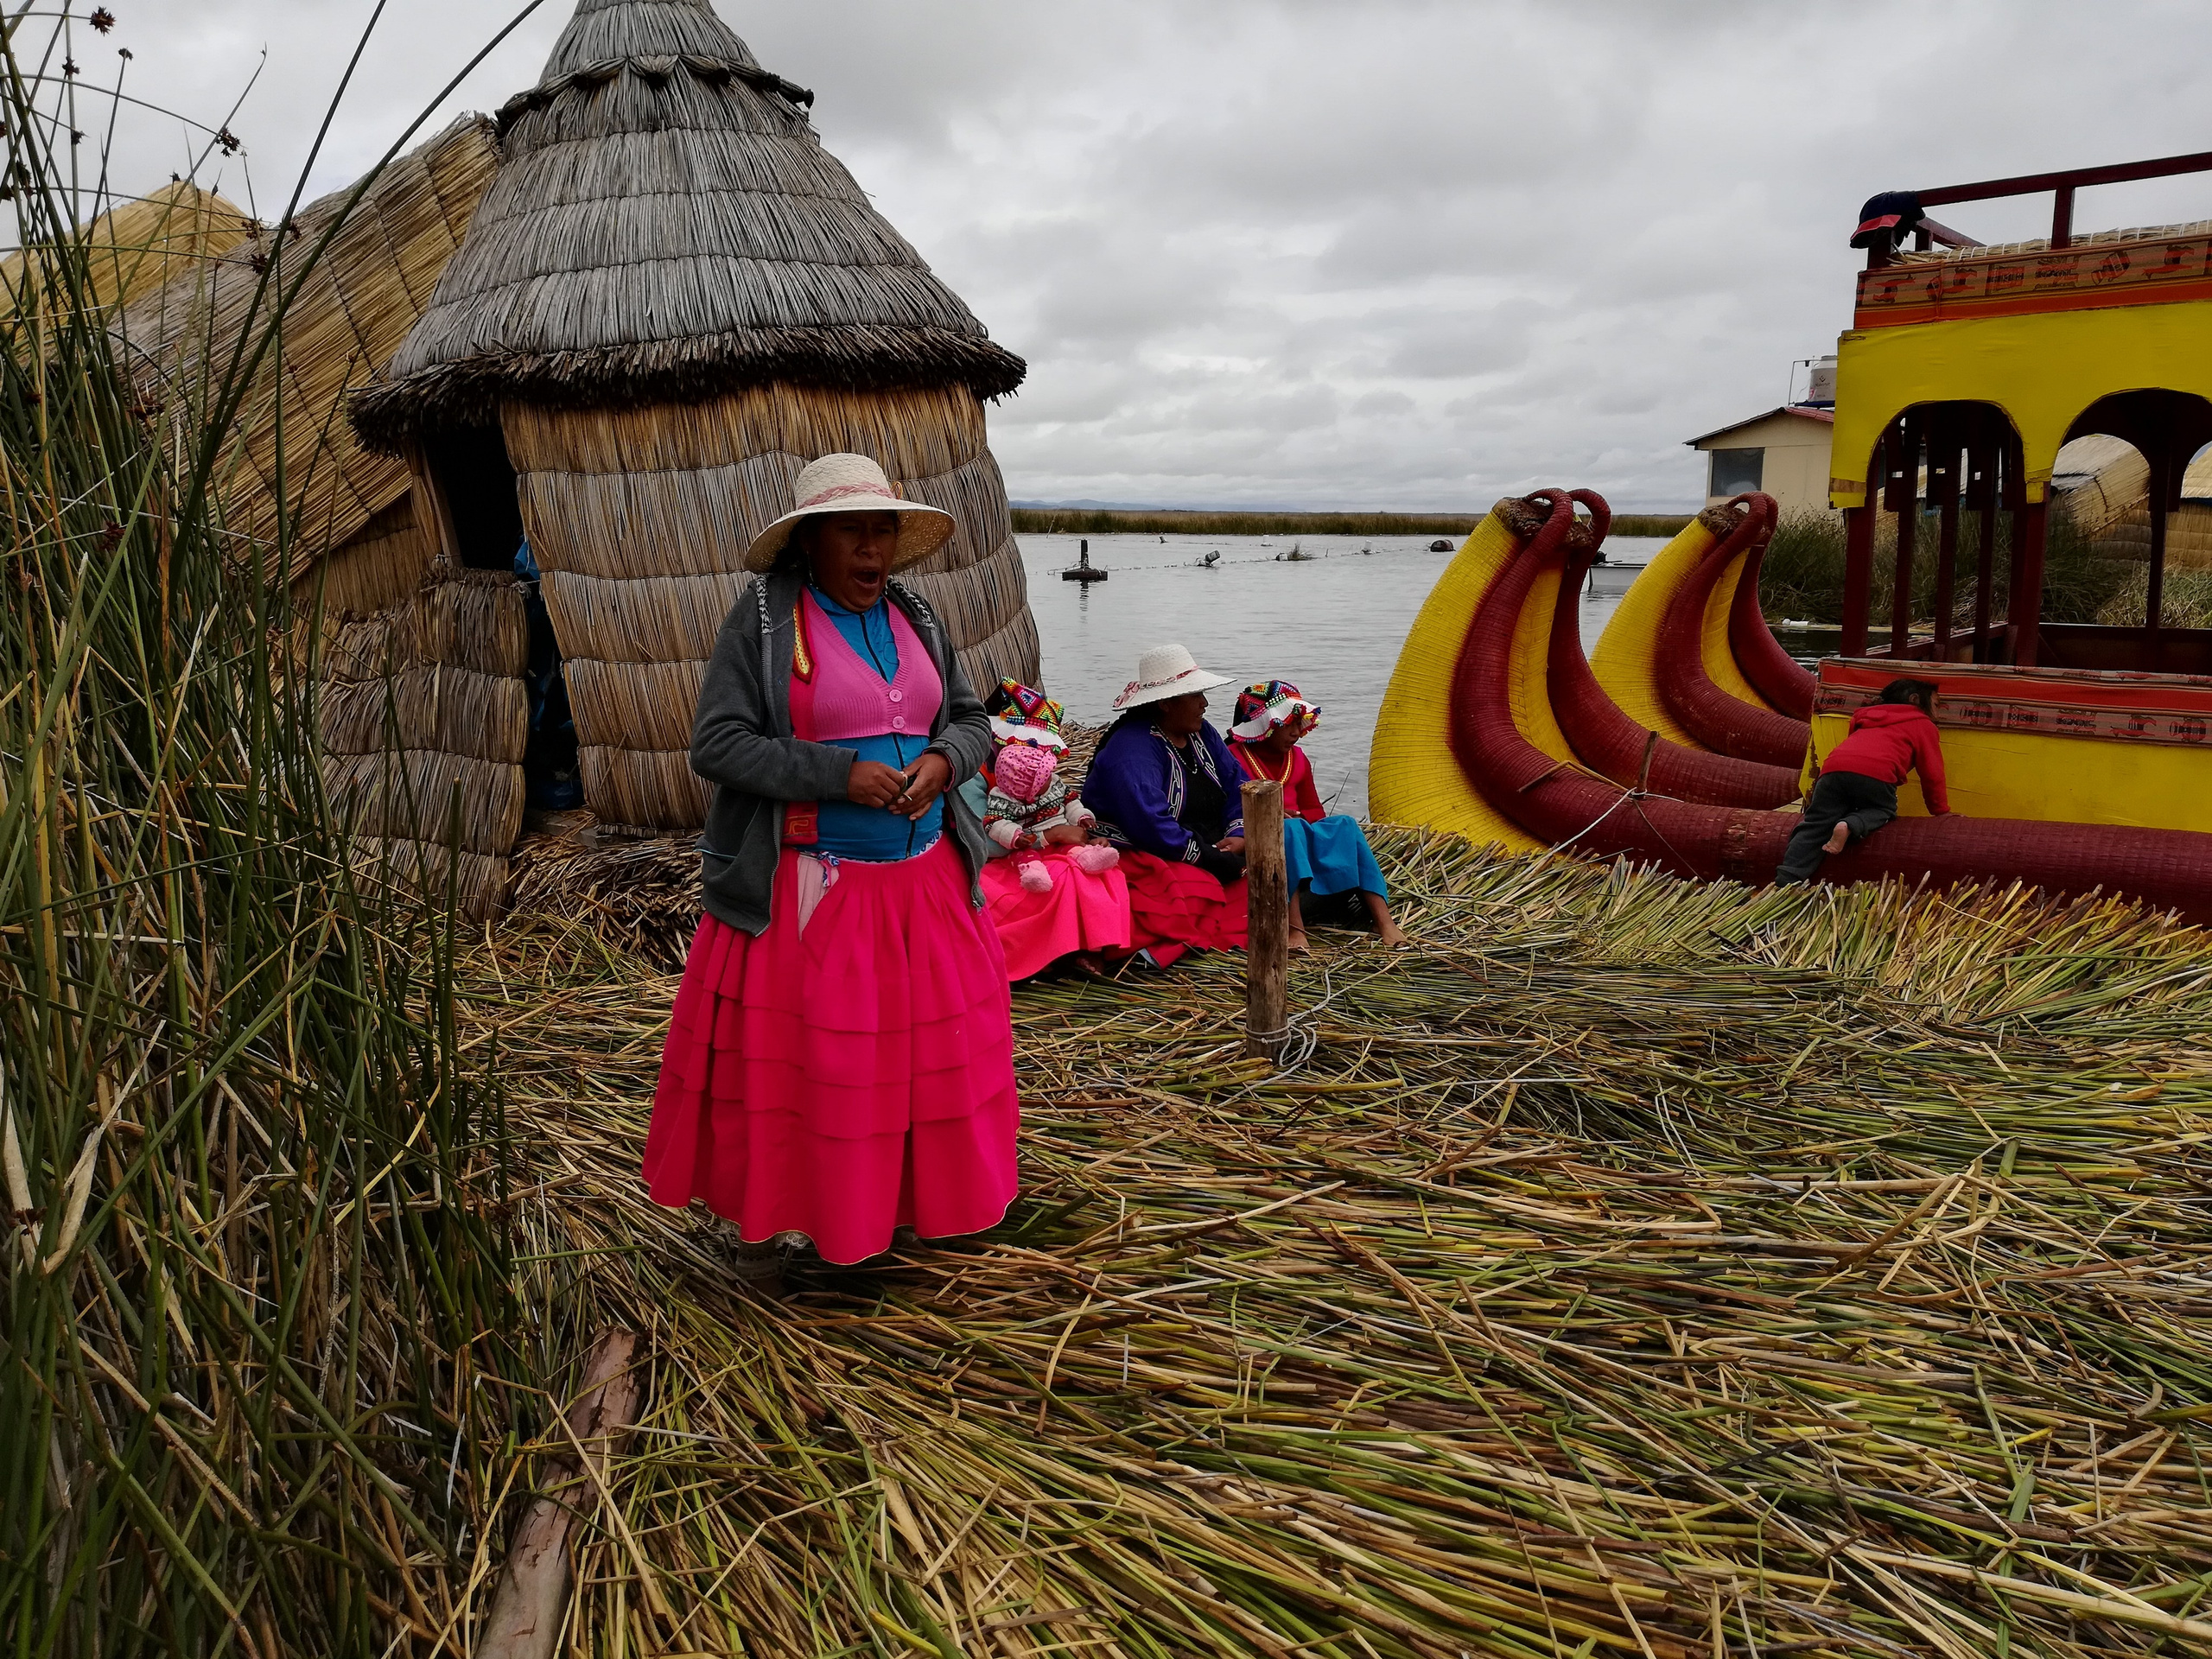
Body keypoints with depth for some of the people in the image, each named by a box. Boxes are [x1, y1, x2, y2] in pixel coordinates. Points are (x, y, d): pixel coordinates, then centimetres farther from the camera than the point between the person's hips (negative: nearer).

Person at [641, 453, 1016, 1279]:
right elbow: (715, 744, -13)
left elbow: (970, 719, 15)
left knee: (931, 1044, 13)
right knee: (784, 1055, 3)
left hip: (923, 884, 6)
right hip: (809, 891, -5)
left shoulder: (914, 617, 9)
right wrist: (839, 774, -21)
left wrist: (943, 760, -9)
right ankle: (763, 1213, 23)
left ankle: (915, 1192, 34)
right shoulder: (763, 619, -8)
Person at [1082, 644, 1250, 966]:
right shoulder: (1131, 749, -17)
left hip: (1209, 852, 9)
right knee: (1198, 896, -37)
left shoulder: (1202, 734, 12)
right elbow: (1151, 825, -27)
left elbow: (1237, 785, 11)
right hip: (1146, 858, -9)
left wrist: (1239, 835, -9)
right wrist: (1211, 859, -22)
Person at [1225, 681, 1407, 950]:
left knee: (1344, 824, -18)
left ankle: (1383, 920, -33)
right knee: (1291, 828, -36)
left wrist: (1294, 816, -10)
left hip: (1298, 847, 6)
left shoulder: (1297, 759, 16)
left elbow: (1315, 813, 13)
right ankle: (1294, 927, -51)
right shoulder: (1235, 757, -6)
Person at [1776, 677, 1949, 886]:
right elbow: (1932, 774, 20)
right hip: (1875, 775, -4)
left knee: (1816, 826, 1)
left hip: (1833, 768, 4)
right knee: (1883, 811, 20)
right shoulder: (1923, 724, 24)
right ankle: (1851, 826, -12)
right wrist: (1942, 812, 29)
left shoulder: (1866, 715, 40)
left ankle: (1786, 881, -15)